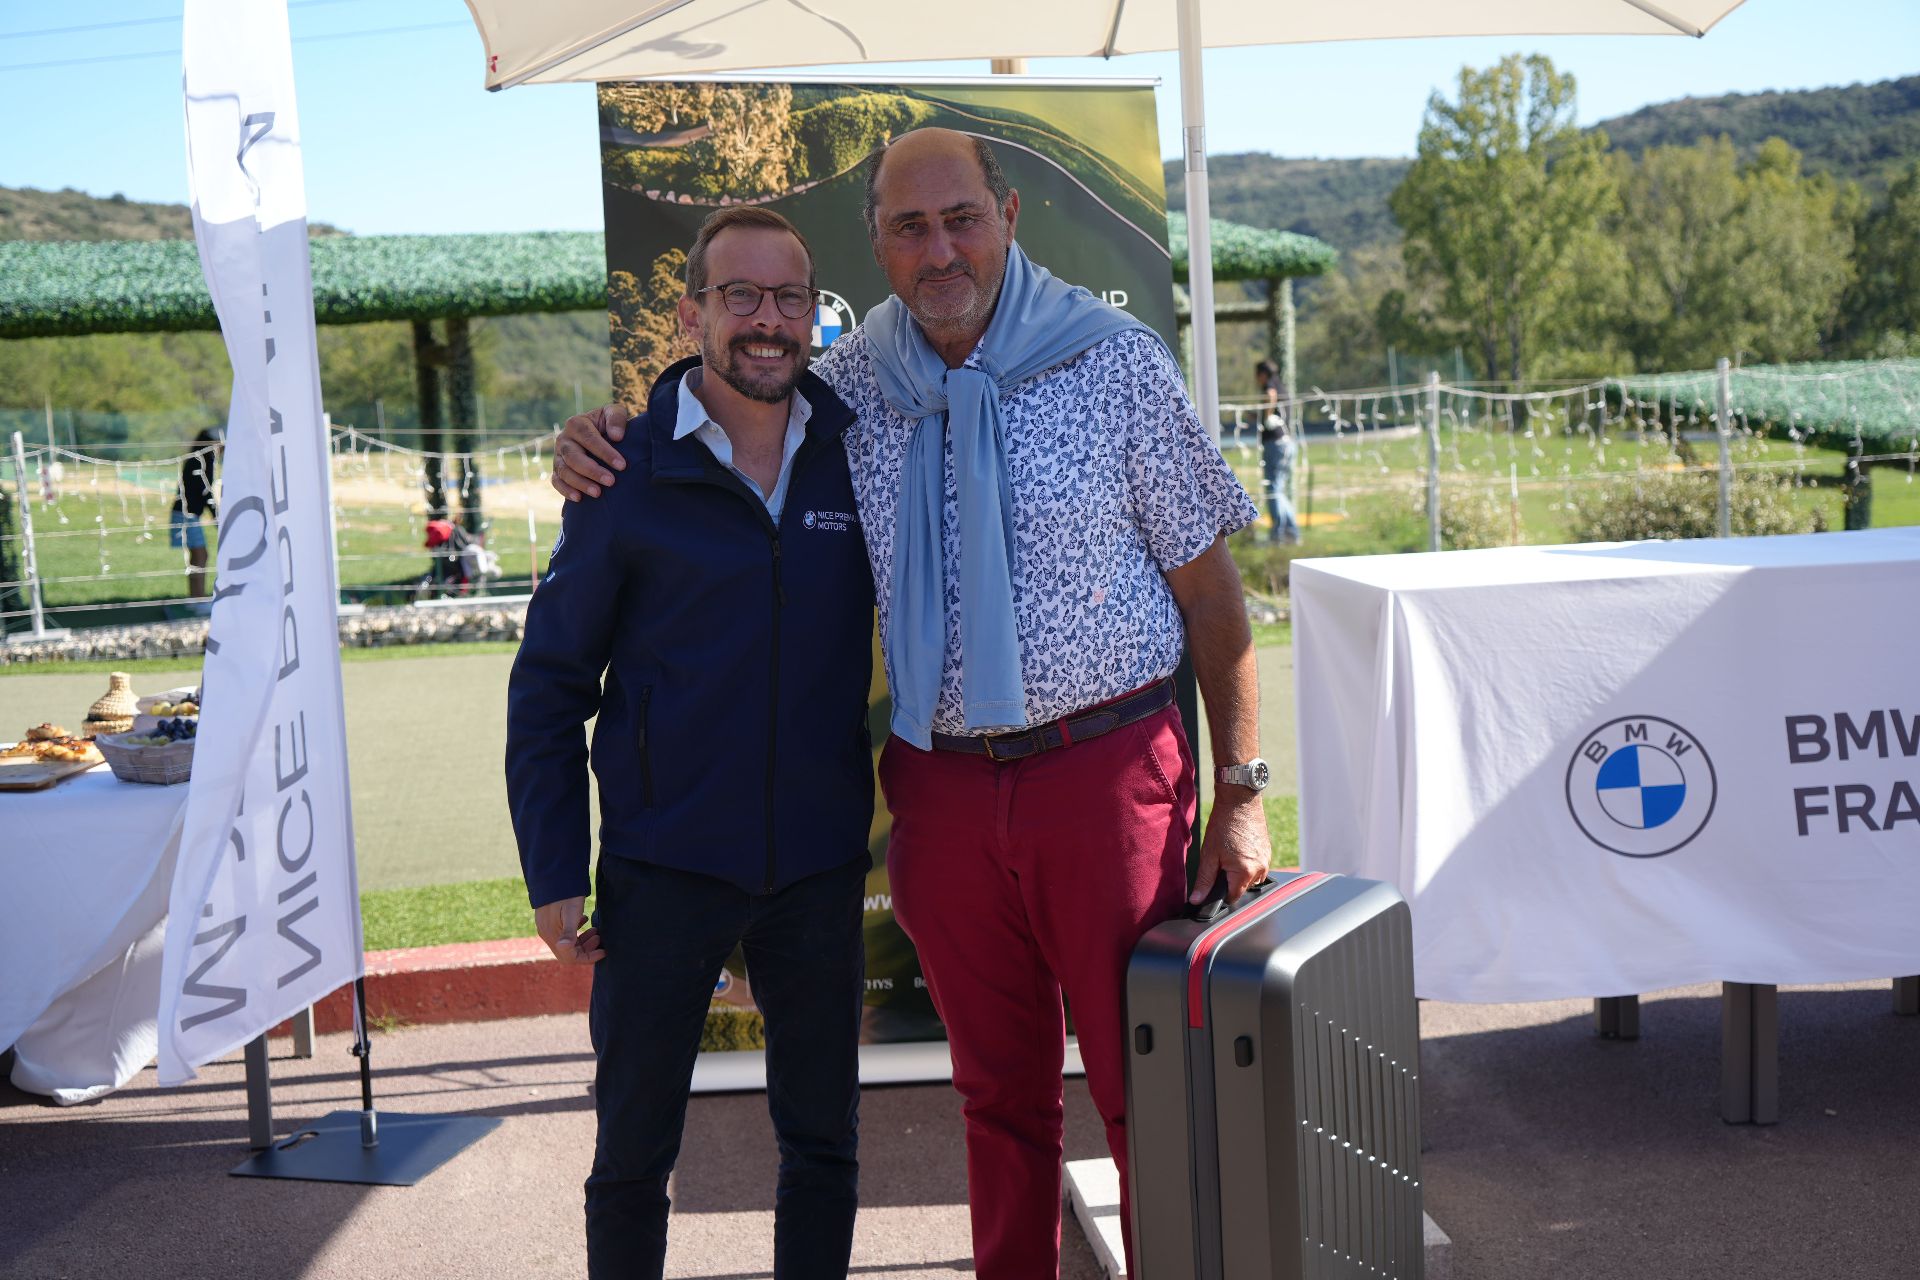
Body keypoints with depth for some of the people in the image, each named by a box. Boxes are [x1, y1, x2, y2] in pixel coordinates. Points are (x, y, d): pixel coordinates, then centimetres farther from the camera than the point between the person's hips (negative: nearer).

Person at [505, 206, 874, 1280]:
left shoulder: (861, 455, 0)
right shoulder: (628, 473, -6)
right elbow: (550, 684, -2)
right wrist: (556, 872, -6)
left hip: (821, 865, 2)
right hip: (663, 867, -2)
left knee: (823, 1141, 14)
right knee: (634, 1150, 9)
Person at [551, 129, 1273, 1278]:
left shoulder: (1114, 361, -3)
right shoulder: (852, 383, 5)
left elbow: (1208, 586, 0)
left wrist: (1242, 789, -3)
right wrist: (604, 437, 2)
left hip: (1111, 767, -3)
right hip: (944, 787, 3)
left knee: (1145, 1089, 3)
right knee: (1000, 1094, 16)